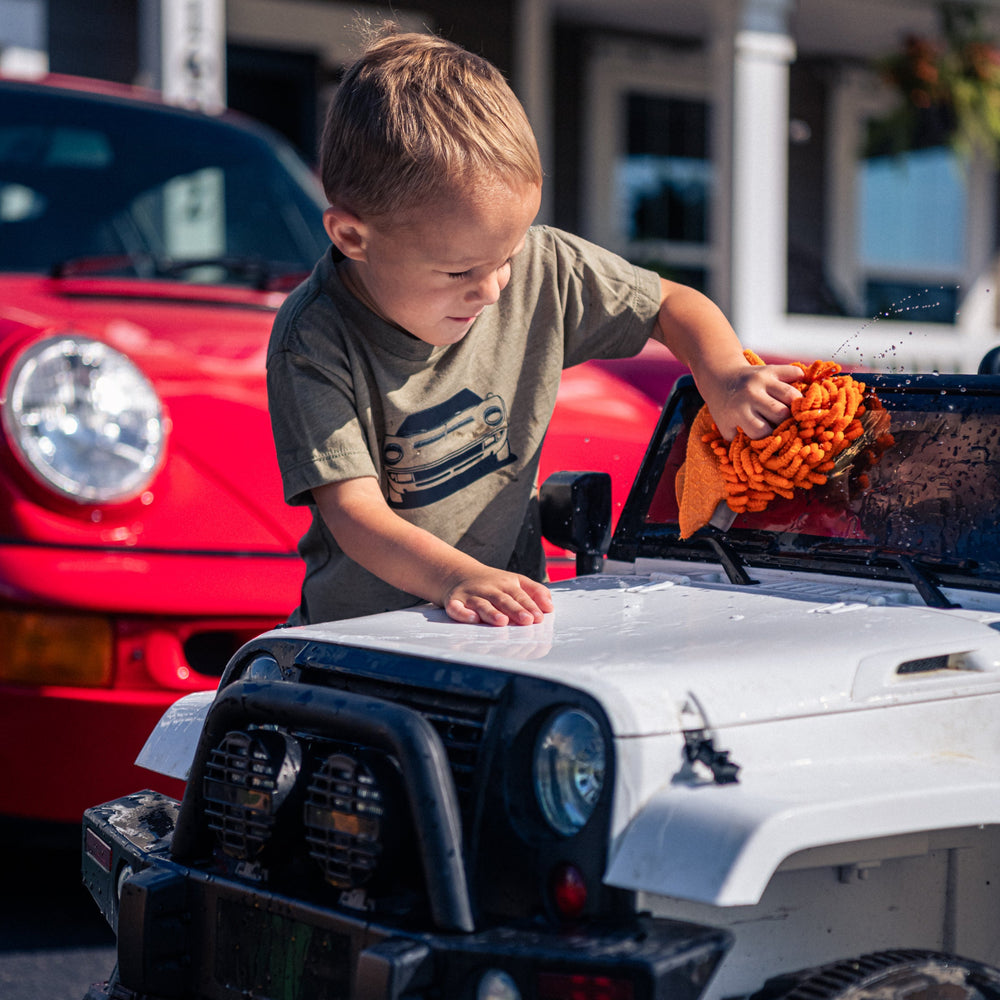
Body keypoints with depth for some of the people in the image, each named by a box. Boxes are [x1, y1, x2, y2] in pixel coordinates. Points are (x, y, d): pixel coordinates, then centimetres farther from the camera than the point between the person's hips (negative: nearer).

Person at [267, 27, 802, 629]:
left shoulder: (540, 269, -6)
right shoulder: (314, 342, -17)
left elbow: (673, 306, 9)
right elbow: (354, 510, -24)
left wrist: (726, 378, -11)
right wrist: (458, 579, -41)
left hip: (511, 619, 0)